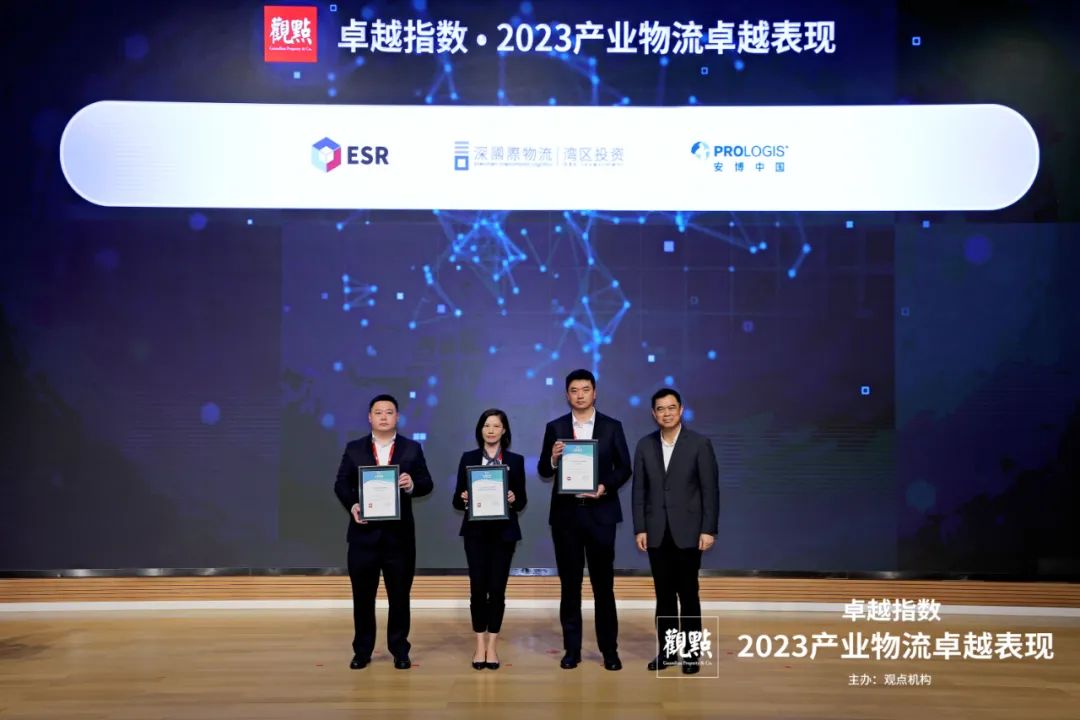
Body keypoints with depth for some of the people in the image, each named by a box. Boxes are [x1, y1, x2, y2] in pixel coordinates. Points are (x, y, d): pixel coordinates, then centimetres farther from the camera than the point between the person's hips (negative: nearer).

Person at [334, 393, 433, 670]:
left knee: (399, 595, 7)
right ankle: (362, 650, 19)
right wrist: (352, 505, -16)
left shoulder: (412, 448, 4)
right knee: (362, 595, 7)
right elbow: (341, 484, 2)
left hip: (399, 533, 0)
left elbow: (427, 484, 1)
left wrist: (412, 485, -21)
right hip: (364, 532, 0)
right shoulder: (354, 449, 5)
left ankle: (399, 650, 19)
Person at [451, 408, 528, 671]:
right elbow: (457, 499, 4)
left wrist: (513, 499, -17)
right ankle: (480, 645, 12)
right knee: (478, 587, -1)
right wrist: (463, 499, -18)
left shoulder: (515, 460, 4)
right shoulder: (468, 458, 4)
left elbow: (522, 500, 4)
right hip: (475, 531, 0)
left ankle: (492, 646, 10)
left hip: (504, 531, 0)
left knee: (497, 588, 0)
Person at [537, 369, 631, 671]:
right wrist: (553, 459, -19)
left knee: (603, 583, 3)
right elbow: (543, 471, 2)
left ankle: (609, 649, 11)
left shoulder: (612, 427, 2)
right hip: (565, 513, 1)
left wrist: (606, 486, -15)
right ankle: (572, 649, 14)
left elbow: (624, 468, 2)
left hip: (600, 513, -1)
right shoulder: (555, 427, 4)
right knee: (570, 583, 7)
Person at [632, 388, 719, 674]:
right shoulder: (645, 445, 6)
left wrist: (709, 530, -10)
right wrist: (639, 529, 0)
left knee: (688, 594, 1)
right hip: (657, 533, 3)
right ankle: (666, 650, 14)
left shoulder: (700, 443, -4)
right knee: (663, 595, 7)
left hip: (688, 531, -3)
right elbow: (639, 491, 6)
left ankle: (691, 653, 9)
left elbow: (710, 489, -5)